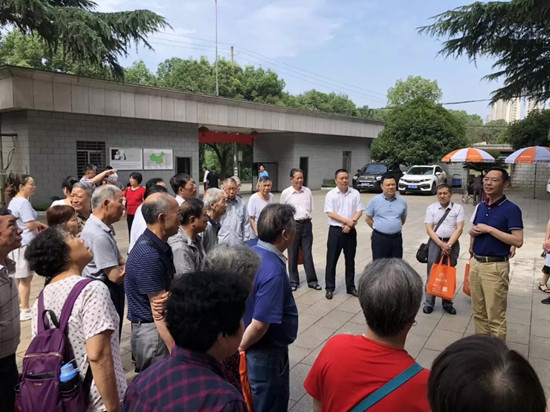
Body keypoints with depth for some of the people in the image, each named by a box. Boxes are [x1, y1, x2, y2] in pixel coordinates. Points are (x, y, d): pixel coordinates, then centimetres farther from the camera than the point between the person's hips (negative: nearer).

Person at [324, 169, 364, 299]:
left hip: (350, 231, 3)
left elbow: (359, 211, 0)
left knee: (350, 260, 12)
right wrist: (347, 221, -15)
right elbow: (330, 213, -11)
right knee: (332, 260, 1)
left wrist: (350, 224, -14)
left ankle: (351, 287, 24)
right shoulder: (330, 194, -4)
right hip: (335, 230, -3)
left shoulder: (355, 193, 4)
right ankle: (329, 288, 11)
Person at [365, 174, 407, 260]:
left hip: (396, 238, 3)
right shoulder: (374, 200, -3)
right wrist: (379, 228, 5)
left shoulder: (402, 201, 4)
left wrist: (395, 227, 10)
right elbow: (368, 219, 5)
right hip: (379, 239, -3)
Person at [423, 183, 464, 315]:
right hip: (435, 242, 0)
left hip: (452, 243, 0)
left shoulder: (458, 208, 1)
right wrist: (441, 244, -14)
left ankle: (447, 303, 21)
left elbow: (459, 229, -5)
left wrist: (448, 245, -15)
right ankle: (429, 302, 12)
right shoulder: (431, 208, 2)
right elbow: (429, 229, -4)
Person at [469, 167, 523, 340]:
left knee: (496, 316, 2)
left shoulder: (511, 209, -11)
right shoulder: (481, 206, 9)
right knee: (478, 312, 16)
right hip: (476, 263, 7)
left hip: (496, 267, -7)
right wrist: (473, 232, -1)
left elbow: (518, 241, -19)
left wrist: (489, 229, -20)